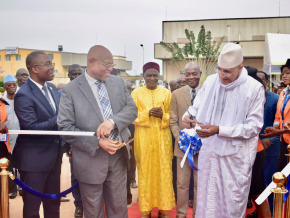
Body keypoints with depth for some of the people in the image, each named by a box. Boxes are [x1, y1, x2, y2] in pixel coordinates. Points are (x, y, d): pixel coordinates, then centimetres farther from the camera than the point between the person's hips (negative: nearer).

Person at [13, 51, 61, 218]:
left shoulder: (52, 88, 6)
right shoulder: (24, 95, -19)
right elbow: (31, 128, -23)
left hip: (54, 154, 7)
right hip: (34, 159, -7)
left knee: (53, 203, 20)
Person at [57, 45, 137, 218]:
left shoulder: (118, 82, 4)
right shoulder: (70, 90, -10)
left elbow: (132, 109, 1)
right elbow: (65, 128, -12)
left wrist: (113, 121, -20)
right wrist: (98, 142, -20)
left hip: (118, 156, 4)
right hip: (91, 160, -3)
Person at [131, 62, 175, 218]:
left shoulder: (166, 93, 7)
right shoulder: (136, 93, 5)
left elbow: (172, 116, 7)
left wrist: (163, 115, -13)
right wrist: (148, 113, -15)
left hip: (162, 137, 1)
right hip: (143, 138, -1)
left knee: (163, 171, 1)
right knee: (145, 172, 1)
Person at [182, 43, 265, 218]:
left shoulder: (254, 88, -9)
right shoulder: (210, 81, 2)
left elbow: (254, 126, -11)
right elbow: (197, 106, 14)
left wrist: (219, 130, -19)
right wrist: (188, 116, -11)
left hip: (236, 156, -3)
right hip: (209, 151, 3)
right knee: (206, 199, 12)